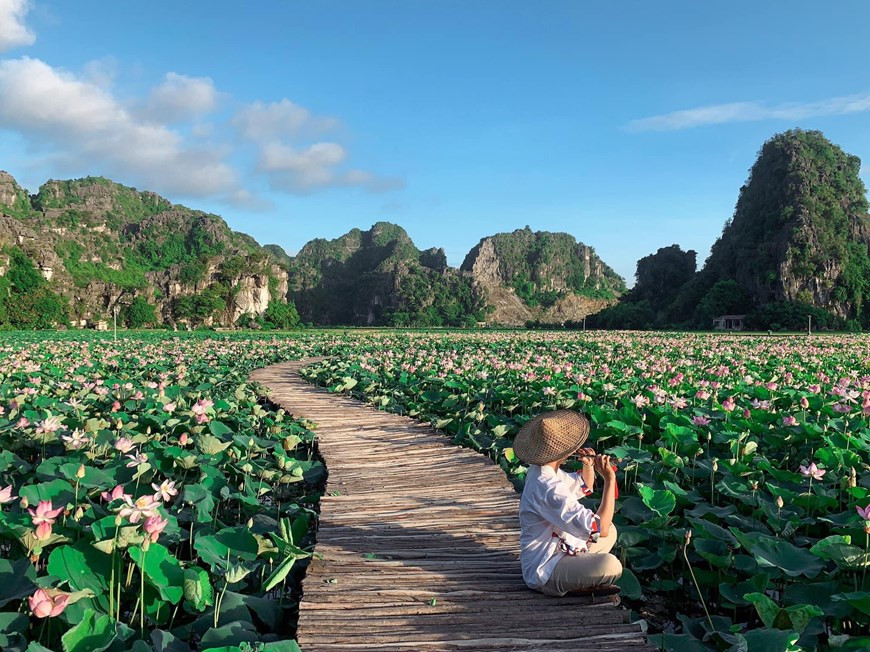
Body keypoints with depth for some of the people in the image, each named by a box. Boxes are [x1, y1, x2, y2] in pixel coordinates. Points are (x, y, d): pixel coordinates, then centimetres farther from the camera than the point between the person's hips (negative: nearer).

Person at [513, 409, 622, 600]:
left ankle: (579, 578, 6)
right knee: (610, 565, -29)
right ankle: (578, 587, -2)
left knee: (611, 530, 18)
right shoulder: (548, 489, -30)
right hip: (545, 572, -10)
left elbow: (585, 487, 21)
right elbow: (599, 529, -32)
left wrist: (589, 464, 0)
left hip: (557, 551, 11)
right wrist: (610, 479, -28)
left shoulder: (544, 471, 2)